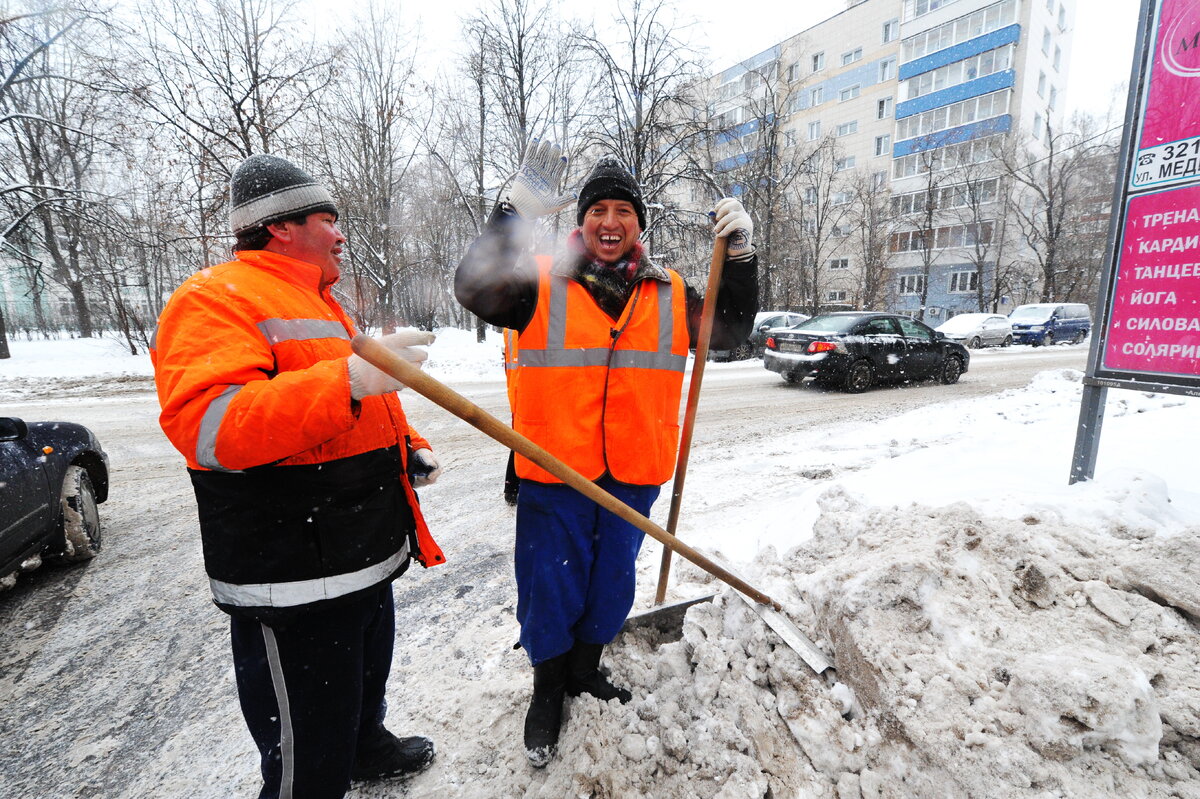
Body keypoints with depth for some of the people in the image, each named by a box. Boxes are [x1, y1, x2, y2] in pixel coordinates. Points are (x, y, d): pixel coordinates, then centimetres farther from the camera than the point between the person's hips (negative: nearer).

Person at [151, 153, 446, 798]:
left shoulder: (320, 305, 18)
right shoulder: (215, 298, -14)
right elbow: (207, 426, -30)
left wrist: (409, 448, 12)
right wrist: (349, 379, -40)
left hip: (366, 557, 10)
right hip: (293, 584, -10)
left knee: (367, 676, 32)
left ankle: (366, 744, 57)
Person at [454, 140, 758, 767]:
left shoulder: (669, 294, 7)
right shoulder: (543, 283, -3)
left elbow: (730, 329, 8)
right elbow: (475, 289, -17)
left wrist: (739, 254, -4)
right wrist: (516, 212, -27)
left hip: (632, 473, 4)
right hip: (554, 471, -3)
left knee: (612, 582, 19)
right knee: (551, 586, 11)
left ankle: (585, 668, 47)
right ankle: (548, 689, 38)